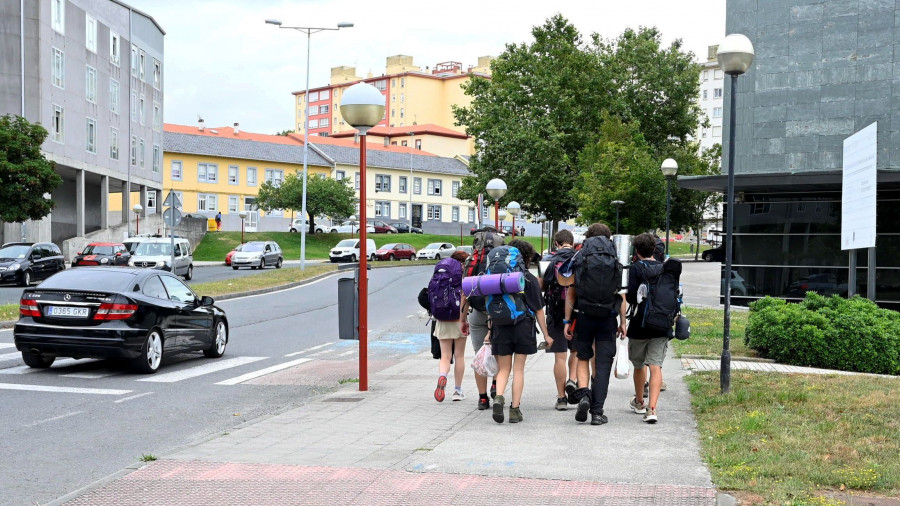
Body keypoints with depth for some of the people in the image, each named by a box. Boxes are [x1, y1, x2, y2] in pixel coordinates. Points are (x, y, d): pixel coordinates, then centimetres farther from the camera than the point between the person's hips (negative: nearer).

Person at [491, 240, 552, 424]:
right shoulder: (530, 279, -2)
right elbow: (538, 309, 0)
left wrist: (490, 330, 12)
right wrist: (546, 334, 7)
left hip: (500, 327, 1)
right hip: (523, 327, -1)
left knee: (503, 368, 11)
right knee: (518, 369, 8)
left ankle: (498, 397, -15)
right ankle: (515, 409, 7)